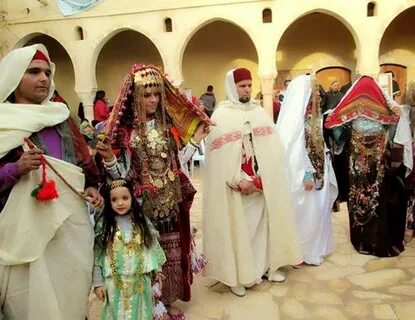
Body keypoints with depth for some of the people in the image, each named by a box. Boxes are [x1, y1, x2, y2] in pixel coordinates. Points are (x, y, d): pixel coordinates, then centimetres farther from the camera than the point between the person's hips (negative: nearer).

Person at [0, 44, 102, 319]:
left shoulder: (61, 116, 11)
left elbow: (83, 159, 16)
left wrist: (91, 187, 2)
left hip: (72, 220, 4)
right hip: (27, 227, -4)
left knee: (72, 289, 13)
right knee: (33, 298, 3)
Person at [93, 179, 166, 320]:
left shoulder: (141, 221, -2)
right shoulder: (103, 224, -7)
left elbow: (152, 246, 6)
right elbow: (97, 255, -5)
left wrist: (156, 270, 9)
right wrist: (98, 282, -5)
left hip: (140, 280, 2)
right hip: (115, 282, -1)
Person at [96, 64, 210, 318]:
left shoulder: (167, 124, 4)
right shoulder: (125, 130, -9)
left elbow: (176, 162, 8)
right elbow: (122, 175, -12)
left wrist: (195, 140, 6)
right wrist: (109, 159, -30)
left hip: (171, 201, 4)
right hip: (144, 204, -4)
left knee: (172, 252, 13)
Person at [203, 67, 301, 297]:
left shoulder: (259, 112, 9)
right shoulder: (221, 116, -6)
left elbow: (272, 147, 6)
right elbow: (218, 154, -13)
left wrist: (264, 176, -6)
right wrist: (238, 180, -18)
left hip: (263, 181, 5)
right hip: (235, 186, -5)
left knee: (264, 223, 14)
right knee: (237, 228, 3)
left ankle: (266, 265, 31)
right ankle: (237, 276, 17)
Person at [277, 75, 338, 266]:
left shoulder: (311, 116, 11)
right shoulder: (294, 116, -17)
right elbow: (294, 149, -22)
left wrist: (321, 171, 12)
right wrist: (305, 175, -22)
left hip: (316, 172, 9)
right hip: (304, 175, -9)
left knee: (317, 211, 16)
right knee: (306, 214, 1)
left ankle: (314, 249, 31)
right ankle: (304, 252, 17)